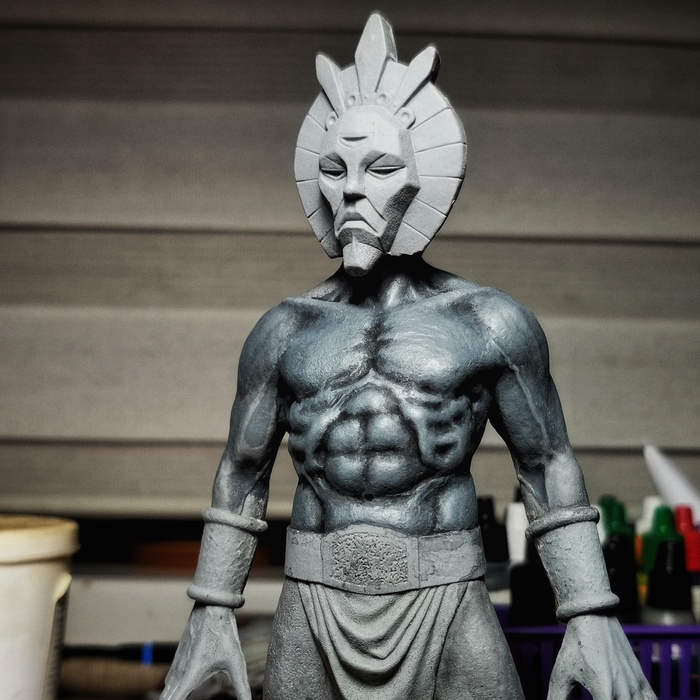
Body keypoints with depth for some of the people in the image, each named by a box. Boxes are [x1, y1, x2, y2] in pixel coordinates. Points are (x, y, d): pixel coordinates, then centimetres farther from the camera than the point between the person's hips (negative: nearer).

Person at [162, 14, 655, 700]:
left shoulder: (492, 321, -2)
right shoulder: (283, 330, 3)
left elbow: (549, 466, 3)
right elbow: (241, 473, 11)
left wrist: (593, 616, -3)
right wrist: (211, 613, 8)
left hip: (450, 617, -1)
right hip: (312, 623, 2)